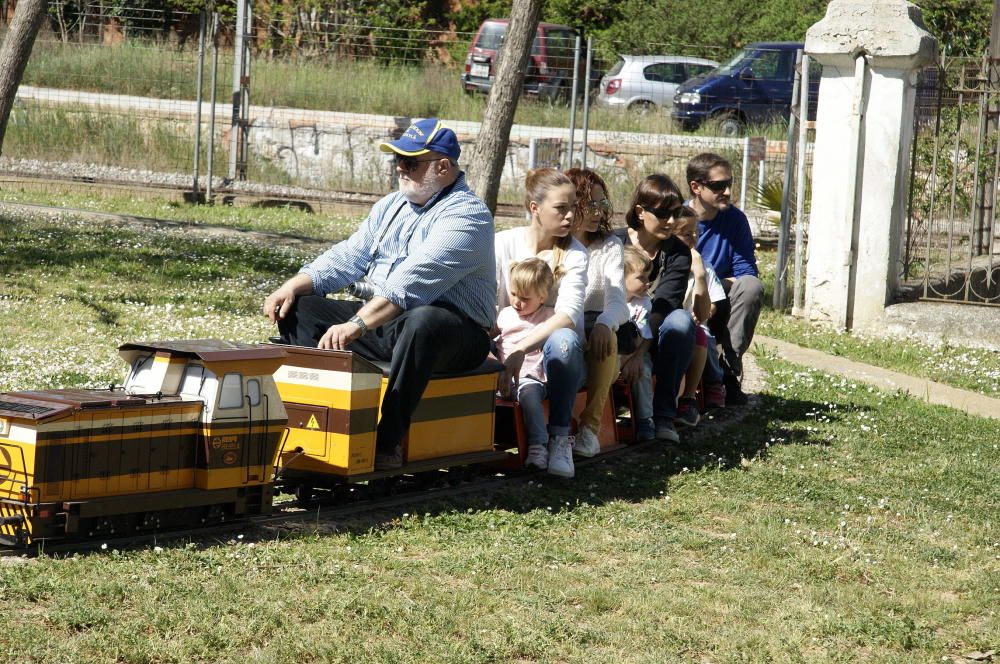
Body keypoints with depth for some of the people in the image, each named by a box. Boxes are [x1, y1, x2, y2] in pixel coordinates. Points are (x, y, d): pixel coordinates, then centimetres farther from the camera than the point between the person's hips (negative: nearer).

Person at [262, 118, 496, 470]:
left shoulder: (466, 214, -13)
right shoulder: (391, 207, 16)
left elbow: (414, 282, -27)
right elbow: (348, 257, 13)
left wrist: (357, 324, -36)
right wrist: (294, 286, -4)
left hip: (456, 333, -8)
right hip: (382, 322, 8)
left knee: (423, 320, -42)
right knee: (299, 309, -1)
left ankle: (386, 444, -39)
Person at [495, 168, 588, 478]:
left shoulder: (574, 254, -4)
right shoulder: (504, 243, -1)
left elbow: (568, 314, -20)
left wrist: (520, 348, -31)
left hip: (556, 359, -1)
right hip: (508, 352, 1)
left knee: (563, 339, -36)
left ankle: (560, 437, -28)